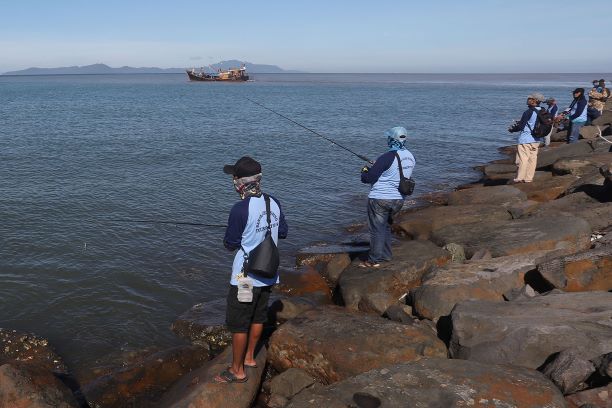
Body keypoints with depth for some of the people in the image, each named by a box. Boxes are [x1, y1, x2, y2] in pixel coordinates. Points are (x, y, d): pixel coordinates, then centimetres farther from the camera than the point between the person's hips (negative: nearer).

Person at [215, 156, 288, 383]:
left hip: (245, 276, -7)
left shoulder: (241, 209, -23)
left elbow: (231, 244, -16)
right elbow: (282, 232, 10)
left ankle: (237, 371, 17)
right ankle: (249, 356, 39)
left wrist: (230, 238, 5)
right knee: (258, 316, 22)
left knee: (238, 323, 7)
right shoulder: (273, 203, -2)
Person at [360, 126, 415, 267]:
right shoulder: (410, 157, 3)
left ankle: (374, 260, 8)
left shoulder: (387, 158, -21)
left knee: (377, 229, 2)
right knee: (386, 227, 22)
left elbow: (368, 179, -19)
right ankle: (386, 255, 29)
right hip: (398, 199, 8)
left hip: (380, 199, -8)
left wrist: (364, 171, 4)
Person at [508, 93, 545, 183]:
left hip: (525, 139, -8)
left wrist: (512, 129, 1)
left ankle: (520, 178, 0)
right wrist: (520, 123, 20)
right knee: (532, 159, 9)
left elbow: (521, 126, -17)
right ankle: (529, 178, 13)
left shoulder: (529, 112, -18)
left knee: (523, 159, -3)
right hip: (536, 140, 8)